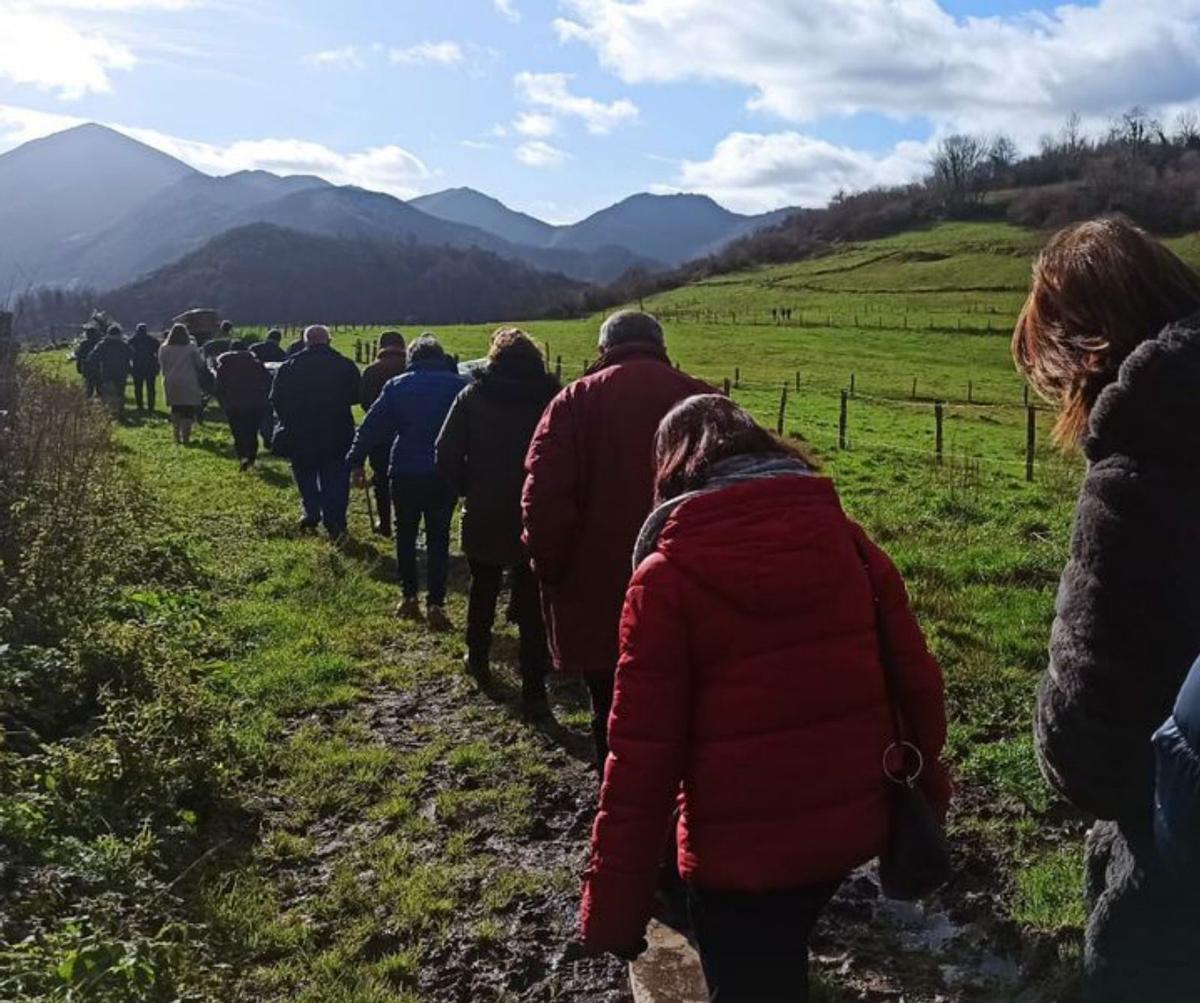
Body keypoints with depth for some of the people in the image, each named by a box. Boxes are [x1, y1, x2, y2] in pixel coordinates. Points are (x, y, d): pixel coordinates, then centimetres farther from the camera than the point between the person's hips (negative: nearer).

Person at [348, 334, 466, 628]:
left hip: (406, 473, 0)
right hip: (444, 474, 0)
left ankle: (409, 597, 18)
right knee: (438, 538, 6)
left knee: (406, 535, 17)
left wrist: (356, 461, 5)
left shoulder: (397, 385, 1)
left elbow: (372, 425, 0)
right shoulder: (459, 384, -1)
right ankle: (435, 604, 1)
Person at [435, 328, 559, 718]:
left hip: (484, 516, 1)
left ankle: (478, 660, 40)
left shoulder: (472, 396, -4)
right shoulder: (551, 396, -5)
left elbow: (447, 456, -8)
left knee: (483, 590, 23)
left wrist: (468, 489, 7)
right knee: (532, 604, 4)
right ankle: (533, 692, 2)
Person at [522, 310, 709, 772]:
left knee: (613, 718, 13)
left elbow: (544, 497, -12)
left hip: (598, 593, -1)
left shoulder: (576, 401, -4)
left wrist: (551, 571, 0)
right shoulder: (699, 399, 1)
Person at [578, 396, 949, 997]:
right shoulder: (847, 539, -2)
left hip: (739, 845, -5)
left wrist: (614, 905, -7)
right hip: (854, 820, 5)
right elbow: (915, 679, 2)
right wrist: (926, 785, 18)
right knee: (779, 952, 31)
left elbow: (641, 754, -15)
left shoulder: (666, 574, -14)